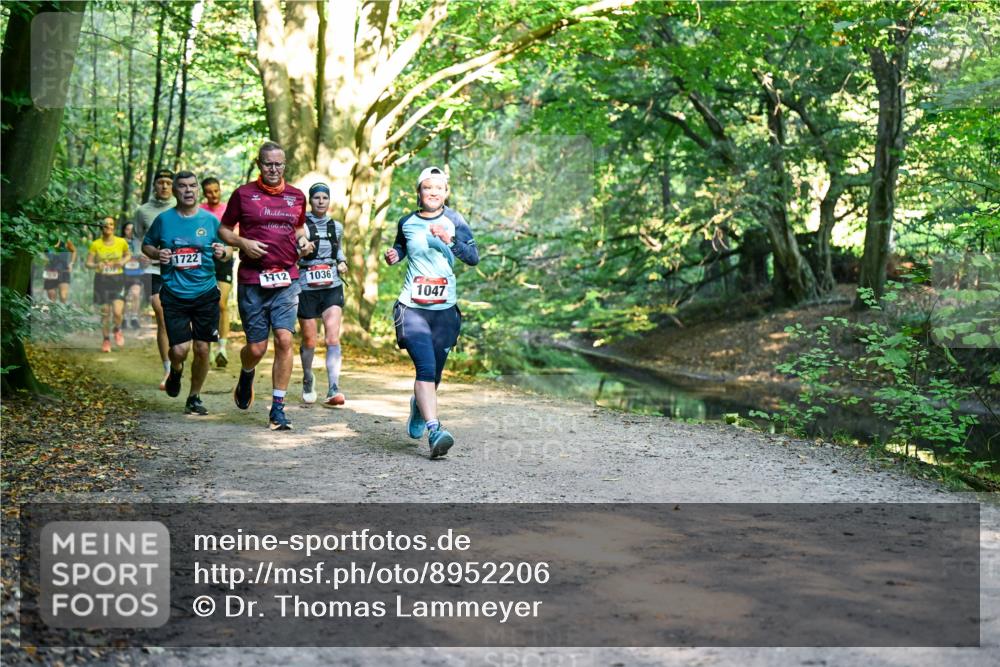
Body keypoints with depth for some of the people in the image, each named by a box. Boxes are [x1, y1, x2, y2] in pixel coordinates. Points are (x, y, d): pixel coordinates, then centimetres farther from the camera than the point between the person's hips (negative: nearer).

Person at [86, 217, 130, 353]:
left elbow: (128, 255, 16)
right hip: (101, 279, 0)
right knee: (105, 312, 4)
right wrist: (97, 265, -22)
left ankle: (117, 330, 19)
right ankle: (106, 340, 23)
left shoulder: (121, 242, -3)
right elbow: (88, 263, 0)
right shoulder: (96, 244, -4)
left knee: (118, 312, -14)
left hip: (118, 279, 0)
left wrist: (123, 261, -5)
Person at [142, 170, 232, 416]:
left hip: (206, 293, 1)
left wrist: (223, 252, -12)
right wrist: (157, 253, -6)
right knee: (179, 350, -9)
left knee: (202, 349, 2)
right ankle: (175, 371, 28)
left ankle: (194, 397, 22)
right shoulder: (163, 219, 3)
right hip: (174, 295, -1)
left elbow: (229, 252, 11)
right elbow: (146, 245, 15)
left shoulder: (210, 220, 4)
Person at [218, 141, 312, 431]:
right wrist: (243, 243, -10)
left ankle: (278, 409, -3)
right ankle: (246, 376, 39)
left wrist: (303, 241, 5)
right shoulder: (243, 194, 2)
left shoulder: (296, 196, 11)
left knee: (284, 340, -11)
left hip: (287, 279, 2)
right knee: (256, 347, 1)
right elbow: (223, 229, 9)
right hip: (252, 281, -2)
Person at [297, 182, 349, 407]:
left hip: (332, 287, 2)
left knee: (333, 336, -14)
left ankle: (333, 390, -19)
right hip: (306, 287, -2)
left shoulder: (336, 227, 10)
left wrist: (342, 262, 8)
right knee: (309, 341, 7)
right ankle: (308, 380, 34)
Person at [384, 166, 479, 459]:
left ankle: (418, 406, 45)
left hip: (445, 310, 1)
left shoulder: (454, 221, 2)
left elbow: (474, 258, -5)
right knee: (426, 368, -19)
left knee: (434, 372, 11)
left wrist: (450, 239, -19)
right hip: (412, 308, -1)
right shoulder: (407, 222, 5)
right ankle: (434, 431, -25)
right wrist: (394, 255, 4)